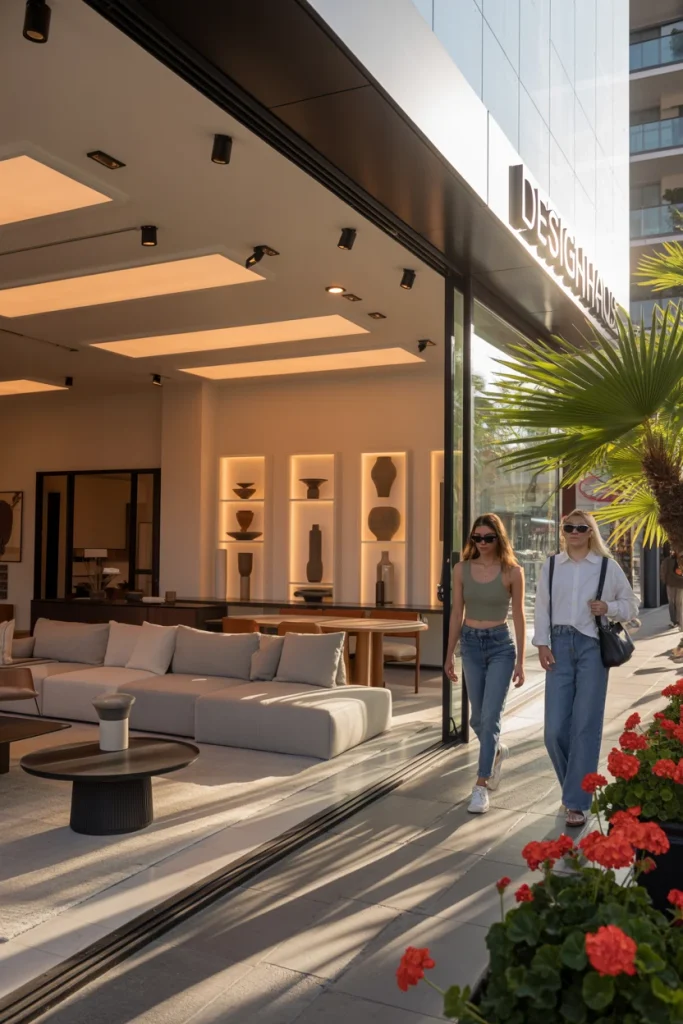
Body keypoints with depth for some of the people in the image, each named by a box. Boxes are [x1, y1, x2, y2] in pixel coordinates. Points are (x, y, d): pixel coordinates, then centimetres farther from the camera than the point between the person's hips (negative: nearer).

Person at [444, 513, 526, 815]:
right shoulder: (462, 569, 0)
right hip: (471, 644, 3)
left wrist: (520, 661, -3)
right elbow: (457, 613, 6)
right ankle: (496, 751, 43)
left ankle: (481, 786, 3)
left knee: (490, 717, -7)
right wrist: (450, 654, 7)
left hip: (501, 645, -3)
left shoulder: (512, 572, -6)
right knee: (477, 718, 12)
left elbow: (518, 617, -2)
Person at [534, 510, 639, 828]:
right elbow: (541, 606, 7)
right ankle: (576, 785, 26)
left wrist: (609, 607, -8)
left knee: (585, 727, -1)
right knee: (555, 728, 0)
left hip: (592, 646, -2)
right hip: (560, 645, 2)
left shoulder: (607, 566, 4)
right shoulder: (551, 565, 9)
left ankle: (576, 802, 8)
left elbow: (630, 603, 12)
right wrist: (542, 643, -2)